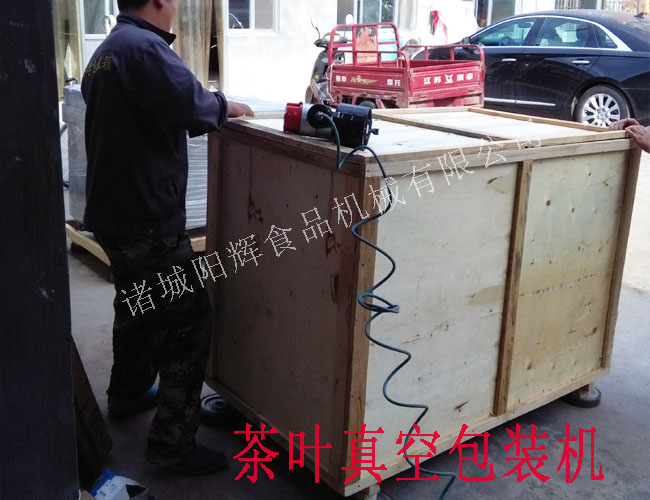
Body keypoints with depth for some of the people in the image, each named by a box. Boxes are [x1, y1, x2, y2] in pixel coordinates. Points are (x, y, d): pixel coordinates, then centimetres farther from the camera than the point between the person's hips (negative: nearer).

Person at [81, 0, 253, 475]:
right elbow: (193, 106, -28)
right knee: (189, 322, -4)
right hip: (148, 218, -10)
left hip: (114, 211, 10)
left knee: (139, 308, 25)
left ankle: (128, 393, 43)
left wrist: (210, 105, 13)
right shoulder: (143, 47, -18)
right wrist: (227, 105, -7)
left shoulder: (108, 49, 15)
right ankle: (172, 443, 3)